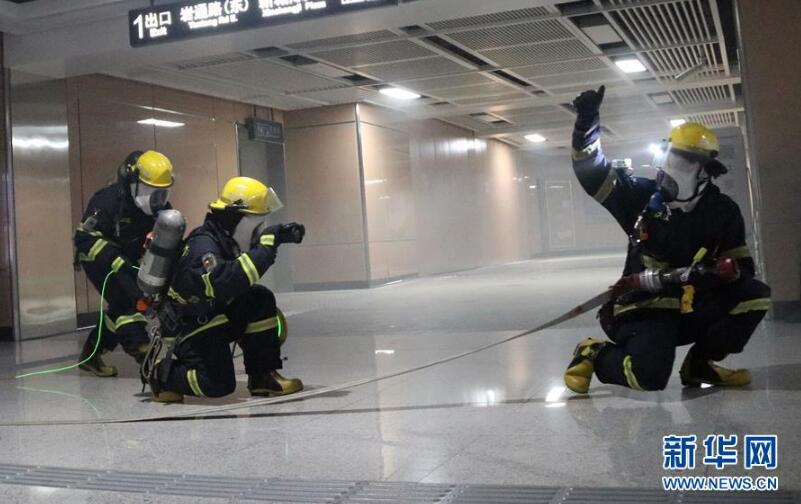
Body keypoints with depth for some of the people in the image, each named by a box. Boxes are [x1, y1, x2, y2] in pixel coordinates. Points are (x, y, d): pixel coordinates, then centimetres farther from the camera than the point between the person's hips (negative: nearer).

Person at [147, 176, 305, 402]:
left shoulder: (226, 239, 0)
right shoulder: (202, 246, -28)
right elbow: (224, 283, -45)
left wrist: (278, 235, -6)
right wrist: (266, 245, -43)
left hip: (221, 313, 8)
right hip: (193, 328, -8)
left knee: (261, 300, -14)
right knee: (219, 384, -17)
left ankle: (263, 376, -7)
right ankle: (163, 375, 8)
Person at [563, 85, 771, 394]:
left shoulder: (723, 211, 4)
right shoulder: (643, 196, -2)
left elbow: (742, 266, 4)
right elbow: (592, 171, -7)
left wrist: (728, 270, -21)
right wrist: (587, 122, -20)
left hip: (694, 306, 5)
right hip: (646, 305, -4)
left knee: (755, 295, -15)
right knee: (649, 376, -29)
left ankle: (699, 363, 2)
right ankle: (594, 354, 4)